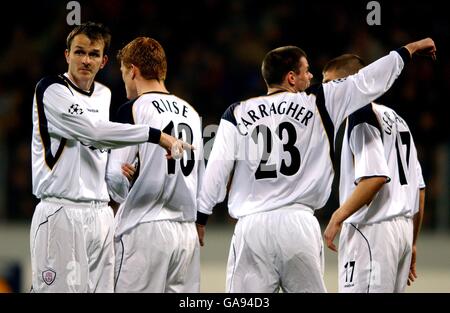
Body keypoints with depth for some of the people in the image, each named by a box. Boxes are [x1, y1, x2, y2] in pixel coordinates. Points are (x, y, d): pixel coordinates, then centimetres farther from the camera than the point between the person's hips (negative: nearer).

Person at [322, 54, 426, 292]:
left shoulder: (361, 115, -9)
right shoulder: (396, 119, 19)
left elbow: (376, 176, -22)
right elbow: (419, 188, 19)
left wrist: (337, 218, -16)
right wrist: (411, 243, 23)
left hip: (372, 229, -10)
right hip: (403, 230, 10)